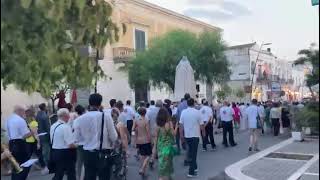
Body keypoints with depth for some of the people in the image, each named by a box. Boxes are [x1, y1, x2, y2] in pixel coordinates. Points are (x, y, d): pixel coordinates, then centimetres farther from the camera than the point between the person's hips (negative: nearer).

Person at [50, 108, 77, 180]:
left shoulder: (53, 126, 8)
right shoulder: (66, 127, -20)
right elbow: (71, 144, -23)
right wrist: (77, 145, -4)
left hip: (55, 152, 9)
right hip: (65, 154, -8)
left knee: (58, 174, 17)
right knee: (71, 174, 5)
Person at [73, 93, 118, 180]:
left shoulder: (80, 119, -2)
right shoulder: (106, 116, -13)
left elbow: (77, 138, 5)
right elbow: (114, 137, -11)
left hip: (87, 154, 4)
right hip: (104, 154, -3)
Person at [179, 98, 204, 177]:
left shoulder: (183, 112, -4)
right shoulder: (197, 112, -11)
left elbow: (181, 125, -4)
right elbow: (201, 125, -7)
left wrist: (181, 135, 5)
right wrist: (203, 133, 9)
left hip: (186, 135, 3)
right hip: (195, 135, -3)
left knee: (190, 151, 21)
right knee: (193, 153, 2)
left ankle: (194, 167, 31)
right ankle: (191, 172, 2)